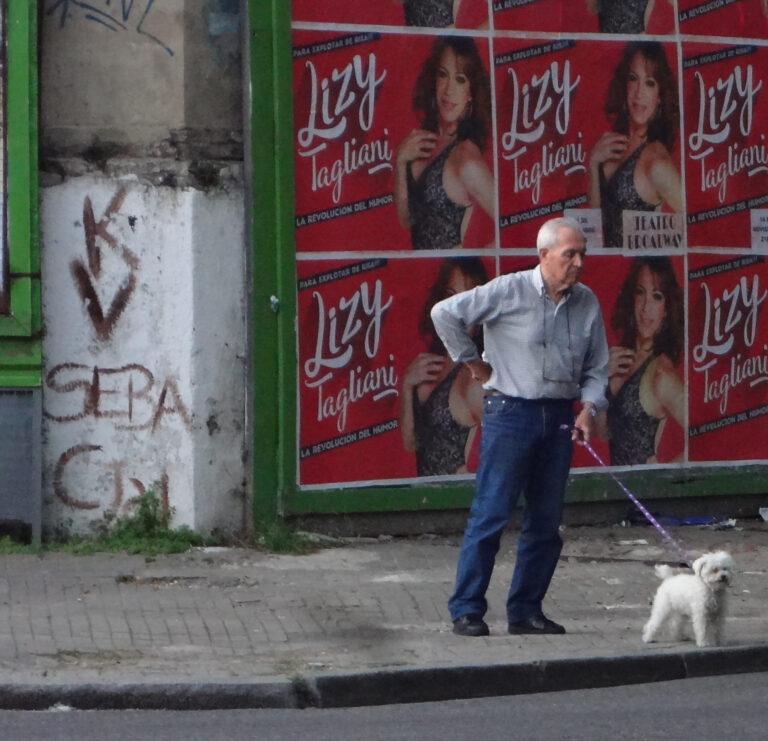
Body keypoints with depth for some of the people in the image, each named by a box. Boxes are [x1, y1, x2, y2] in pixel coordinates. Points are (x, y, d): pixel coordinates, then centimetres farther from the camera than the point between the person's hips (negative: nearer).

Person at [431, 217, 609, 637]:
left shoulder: (587, 303, 7)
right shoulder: (509, 292, -8)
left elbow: (596, 368, 13)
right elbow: (445, 313, -8)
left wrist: (588, 409, -3)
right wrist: (473, 362, -3)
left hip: (559, 419, 5)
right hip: (510, 412, -5)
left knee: (546, 520, 7)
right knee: (491, 514, -5)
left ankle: (525, 611, 16)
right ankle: (466, 610, 0)